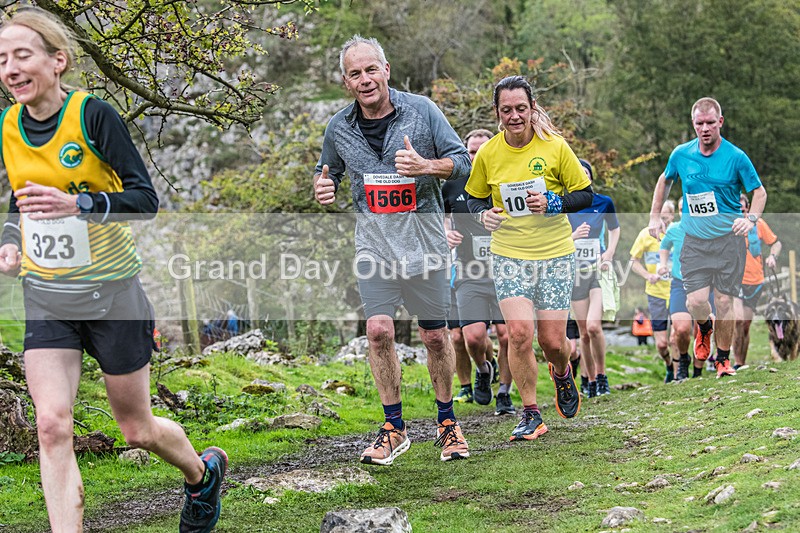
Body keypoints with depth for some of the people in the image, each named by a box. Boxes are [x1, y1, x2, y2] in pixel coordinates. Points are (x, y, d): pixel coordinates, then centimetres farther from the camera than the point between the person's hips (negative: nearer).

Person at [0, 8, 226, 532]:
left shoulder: (94, 116, -15)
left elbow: (146, 199, -16)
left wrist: (78, 204, -31)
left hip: (111, 291, -4)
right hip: (45, 298, 4)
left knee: (137, 429, 10)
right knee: (52, 424, -13)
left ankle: (204, 473, 42)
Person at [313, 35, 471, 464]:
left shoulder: (421, 110, -5)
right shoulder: (339, 128, 3)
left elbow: (461, 162, -1)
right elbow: (328, 171, 19)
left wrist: (425, 166, -21)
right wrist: (323, 187, -5)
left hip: (423, 236, -1)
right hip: (373, 239, 2)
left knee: (434, 335, 4)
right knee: (378, 331, -9)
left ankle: (447, 423, 20)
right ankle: (394, 428, 4)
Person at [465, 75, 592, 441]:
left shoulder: (554, 147, -6)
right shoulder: (487, 154, -1)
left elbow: (585, 194, 1)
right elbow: (475, 197, 14)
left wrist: (553, 203, -16)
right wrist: (483, 214, -8)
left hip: (555, 253, -1)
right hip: (508, 254, 1)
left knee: (552, 340, -1)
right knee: (518, 332, -15)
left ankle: (562, 373, 37)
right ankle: (530, 415, 0)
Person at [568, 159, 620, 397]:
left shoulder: (604, 202, -1)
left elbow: (615, 229, 16)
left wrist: (609, 253, 0)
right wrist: (573, 236, -22)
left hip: (599, 269, -1)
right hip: (576, 271, 1)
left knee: (593, 326, -19)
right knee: (584, 333, 2)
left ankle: (601, 375, 1)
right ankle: (591, 382, 16)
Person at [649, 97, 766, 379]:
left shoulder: (736, 157, -7)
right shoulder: (680, 154, 1)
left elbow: (759, 190, 2)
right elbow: (664, 180, 21)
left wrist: (751, 218, -16)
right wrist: (655, 216, 15)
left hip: (728, 239, -2)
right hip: (695, 241, 2)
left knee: (724, 301, -2)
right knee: (696, 302, -9)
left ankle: (723, 358, 16)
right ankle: (705, 327, 27)